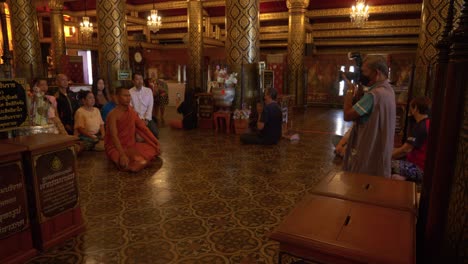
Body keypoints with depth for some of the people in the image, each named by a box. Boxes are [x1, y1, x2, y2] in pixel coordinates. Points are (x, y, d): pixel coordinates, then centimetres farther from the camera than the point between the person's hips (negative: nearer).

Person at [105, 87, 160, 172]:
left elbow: (143, 127, 8)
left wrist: (156, 142, 1)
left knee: (154, 148, -5)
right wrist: (122, 155, -39)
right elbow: (114, 136, -28)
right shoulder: (113, 114, -19)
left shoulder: (132, 112, 4)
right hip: (116, 148, -7)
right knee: (137, 164, -29)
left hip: (131, 145, 7)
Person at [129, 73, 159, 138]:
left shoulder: (149, 90, 4)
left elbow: (150, 106, 2)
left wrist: (146, 119, -9)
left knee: (154, 132, -16)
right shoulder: (130, 92, -4)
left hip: (147, 118, 3)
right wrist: (140, 119, -13)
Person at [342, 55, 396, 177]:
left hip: (369, 152, -9)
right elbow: (360, 110, 9)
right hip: (380, 150, 9)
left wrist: (350, 90, -13)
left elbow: (347, 115, -22)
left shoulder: (374, 94, -25)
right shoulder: (388, 90, 7)